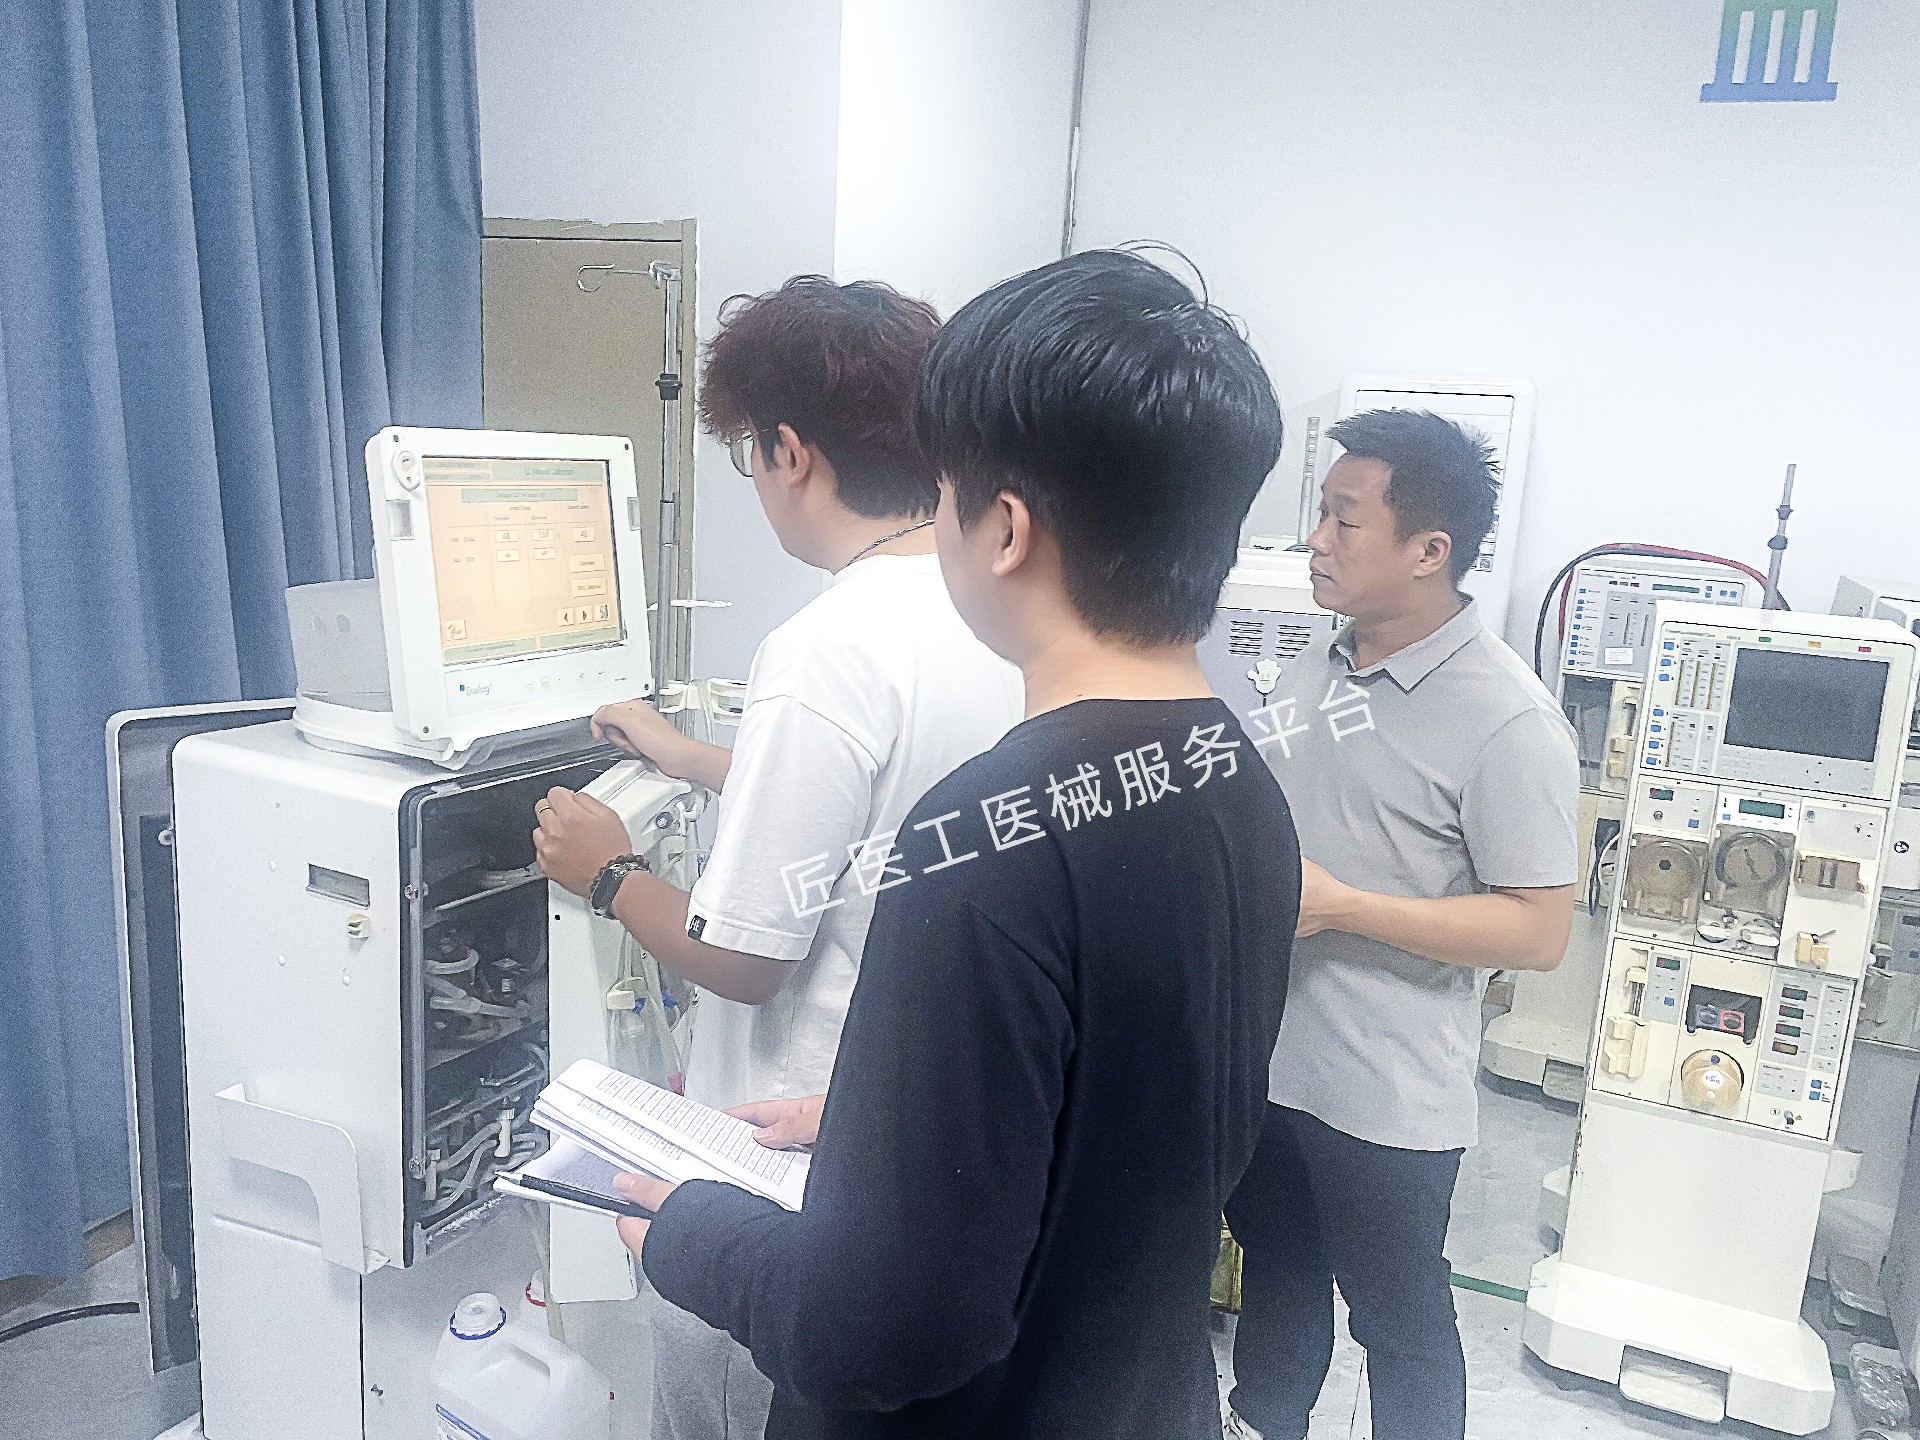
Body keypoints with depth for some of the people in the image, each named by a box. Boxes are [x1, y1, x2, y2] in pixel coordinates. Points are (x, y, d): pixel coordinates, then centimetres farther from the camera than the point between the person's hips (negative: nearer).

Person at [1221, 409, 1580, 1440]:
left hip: (1386, 1096, -7)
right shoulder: (1321, 666, 3)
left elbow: (1539, 932, -20)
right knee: (1275, 1274, 27)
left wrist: (1334, 904, -25)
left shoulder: (1507, 721, -20)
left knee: (1401, 1322, 16)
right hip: (1264, 1055, 7)